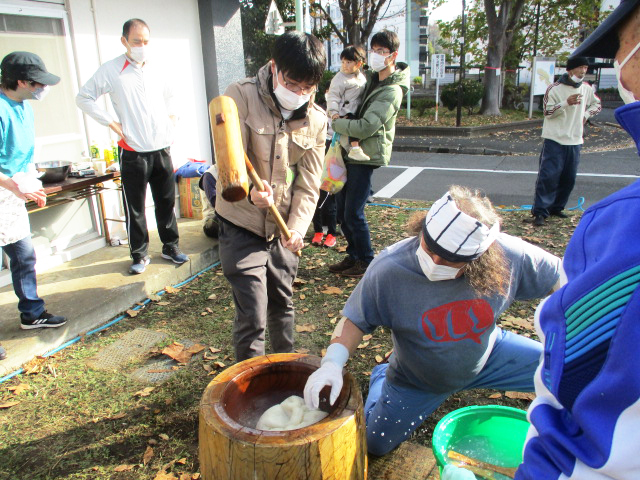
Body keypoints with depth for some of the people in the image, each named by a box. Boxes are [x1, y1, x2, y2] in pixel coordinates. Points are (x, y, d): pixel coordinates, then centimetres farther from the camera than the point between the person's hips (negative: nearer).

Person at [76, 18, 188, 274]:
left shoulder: (155, 67, 9)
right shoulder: (111, 70, -6)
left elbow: (169, 95, 28)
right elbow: (83, 98, -2)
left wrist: (172, 117, 13)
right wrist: (111, 123, -8)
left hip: (162, 149, 4)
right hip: (133, 152, -4)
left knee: (167, 201, 12)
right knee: (135, 208, 3)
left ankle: (171, 246, 26)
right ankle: (140, 254, 17)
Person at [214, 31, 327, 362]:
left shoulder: (316, 120, -1)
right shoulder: (241, 96, -13)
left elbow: (308, 184, -2)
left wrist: (297, 227, -17)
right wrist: (250, 192, -40)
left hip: (283, 230, 4)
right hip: (241, 227, -4)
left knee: (282, 305, 19)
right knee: (252, 317, -5)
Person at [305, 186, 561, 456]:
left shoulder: (509, 255, -29)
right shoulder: (388, 270, -34)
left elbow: (560, 280, -12)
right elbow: (355, 320, -21)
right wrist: (332, 362, -37)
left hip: (489, 356, 2)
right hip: (417, 380, -1)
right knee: (375, 443, 6)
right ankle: (382, 376, 37)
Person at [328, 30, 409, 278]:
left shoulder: (391, 92, -17)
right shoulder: (374, 78, 13)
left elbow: (365, 127, -24)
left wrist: (335, 122, -10)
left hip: (366, 155, -9)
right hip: (351, 151, 9)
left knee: (353, 213, -6)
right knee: (341, 209, 12)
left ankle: (367, 261, 12)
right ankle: (353, 255, 27)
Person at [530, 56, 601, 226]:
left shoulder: (586, 89, 8)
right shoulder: (554, 88, -7)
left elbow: (597, 104, 25)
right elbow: (548, 112, -11)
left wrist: (586, 115, 7)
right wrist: (567, 103, -24)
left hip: (575, 141, 6)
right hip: (555, 140, -6)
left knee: (569, 178, 8)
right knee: (548, 176, -10)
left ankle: (556, 208, 21)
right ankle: (540, 212, -6)